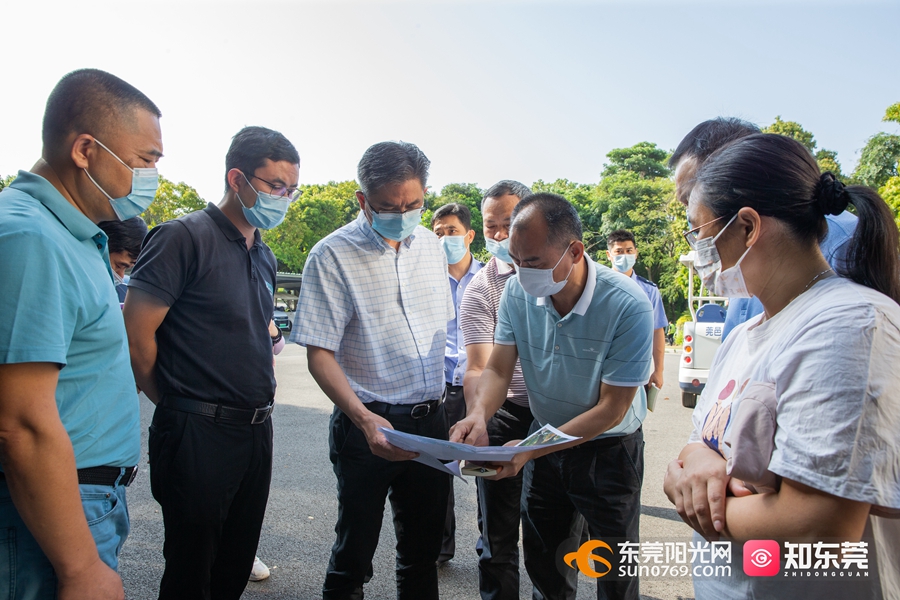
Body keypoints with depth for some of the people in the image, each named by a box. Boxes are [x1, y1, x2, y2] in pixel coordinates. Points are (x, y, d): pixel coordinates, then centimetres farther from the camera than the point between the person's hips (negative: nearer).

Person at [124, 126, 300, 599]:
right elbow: (136, 332, -14)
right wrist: (175, 403, -3)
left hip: (256, 430, 7)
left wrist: (258, 407, 14)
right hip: (198, 434, -7)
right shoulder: (185, 237, -12)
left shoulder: (264, 256, 12)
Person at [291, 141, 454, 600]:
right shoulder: (332, 256, -11)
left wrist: (443, 399, 12)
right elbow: (319, 354, -14)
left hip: (431, 420, 5)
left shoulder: (431, 245, 5)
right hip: (368, 424, -4)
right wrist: (365, 419, -27)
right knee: (354, 555, 10)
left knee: (423, 550, 18)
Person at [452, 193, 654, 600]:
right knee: (541, 561, 20)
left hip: (609, 449, -3)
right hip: (546, 437, 4)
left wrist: (532, 450, -28)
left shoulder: (628, 306, -27)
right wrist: (479, 414, -30)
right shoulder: (518, 291, -13)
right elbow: (498, 369, -9)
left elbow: (611, 409, -23)